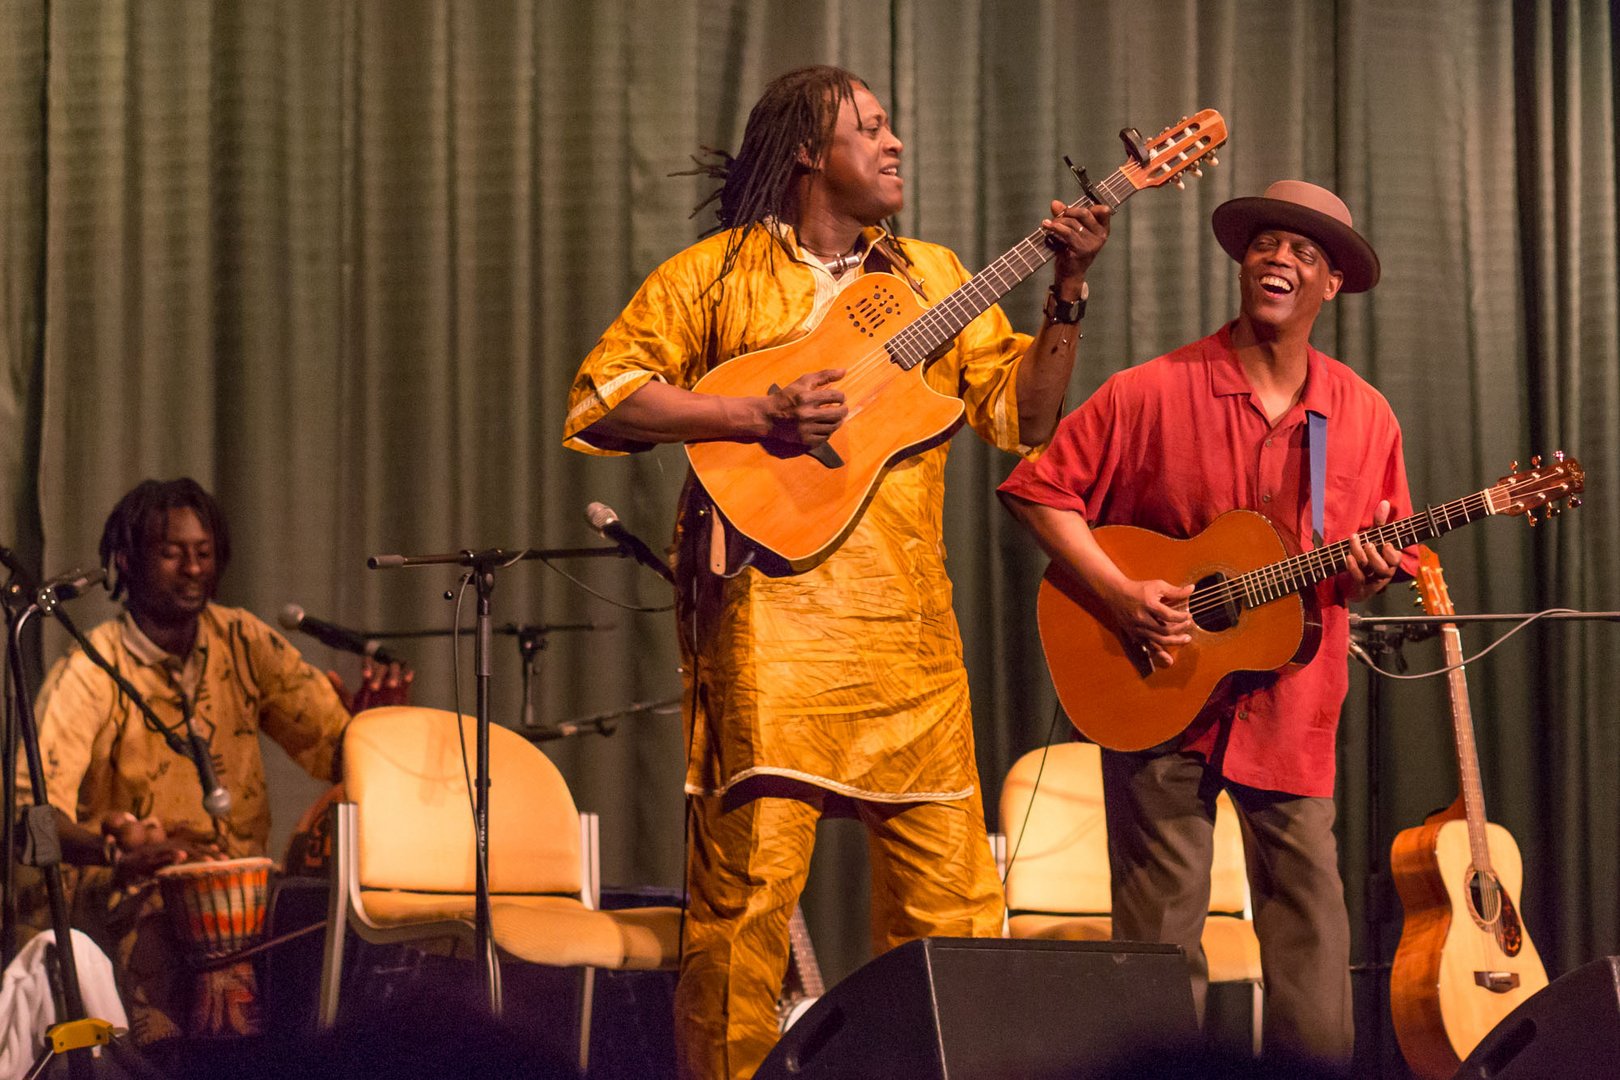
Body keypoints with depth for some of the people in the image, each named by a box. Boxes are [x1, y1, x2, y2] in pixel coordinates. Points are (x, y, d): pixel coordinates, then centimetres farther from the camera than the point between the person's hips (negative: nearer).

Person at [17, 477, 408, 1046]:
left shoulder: (244, 643, 7)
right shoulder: (88, 674, -8)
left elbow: (334, 749, 5)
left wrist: (367, 717, -20)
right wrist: (114, 852, -39)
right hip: (130, 890, -4)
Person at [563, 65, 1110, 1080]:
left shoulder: (932, 275, 20)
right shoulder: (717, 273, 7)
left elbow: (1023, 413, 15)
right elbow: (601, 398, -2)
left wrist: (1068, 293, 1)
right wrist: (758, 417, -11)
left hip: (907, 618, 4)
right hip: (770, 608, -4)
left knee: (949, 887, 1)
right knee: (749, 874, -10)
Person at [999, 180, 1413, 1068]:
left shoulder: (1365, 416, 5)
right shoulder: (1153, 394, -5)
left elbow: (1389, 554, 15)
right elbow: (1038, 492, -4)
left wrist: (1369, 570, -9)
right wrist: (1119, 595, -15)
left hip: (1291, 707, 3)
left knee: (1310, 921, 2)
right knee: (1161, 931, -1)